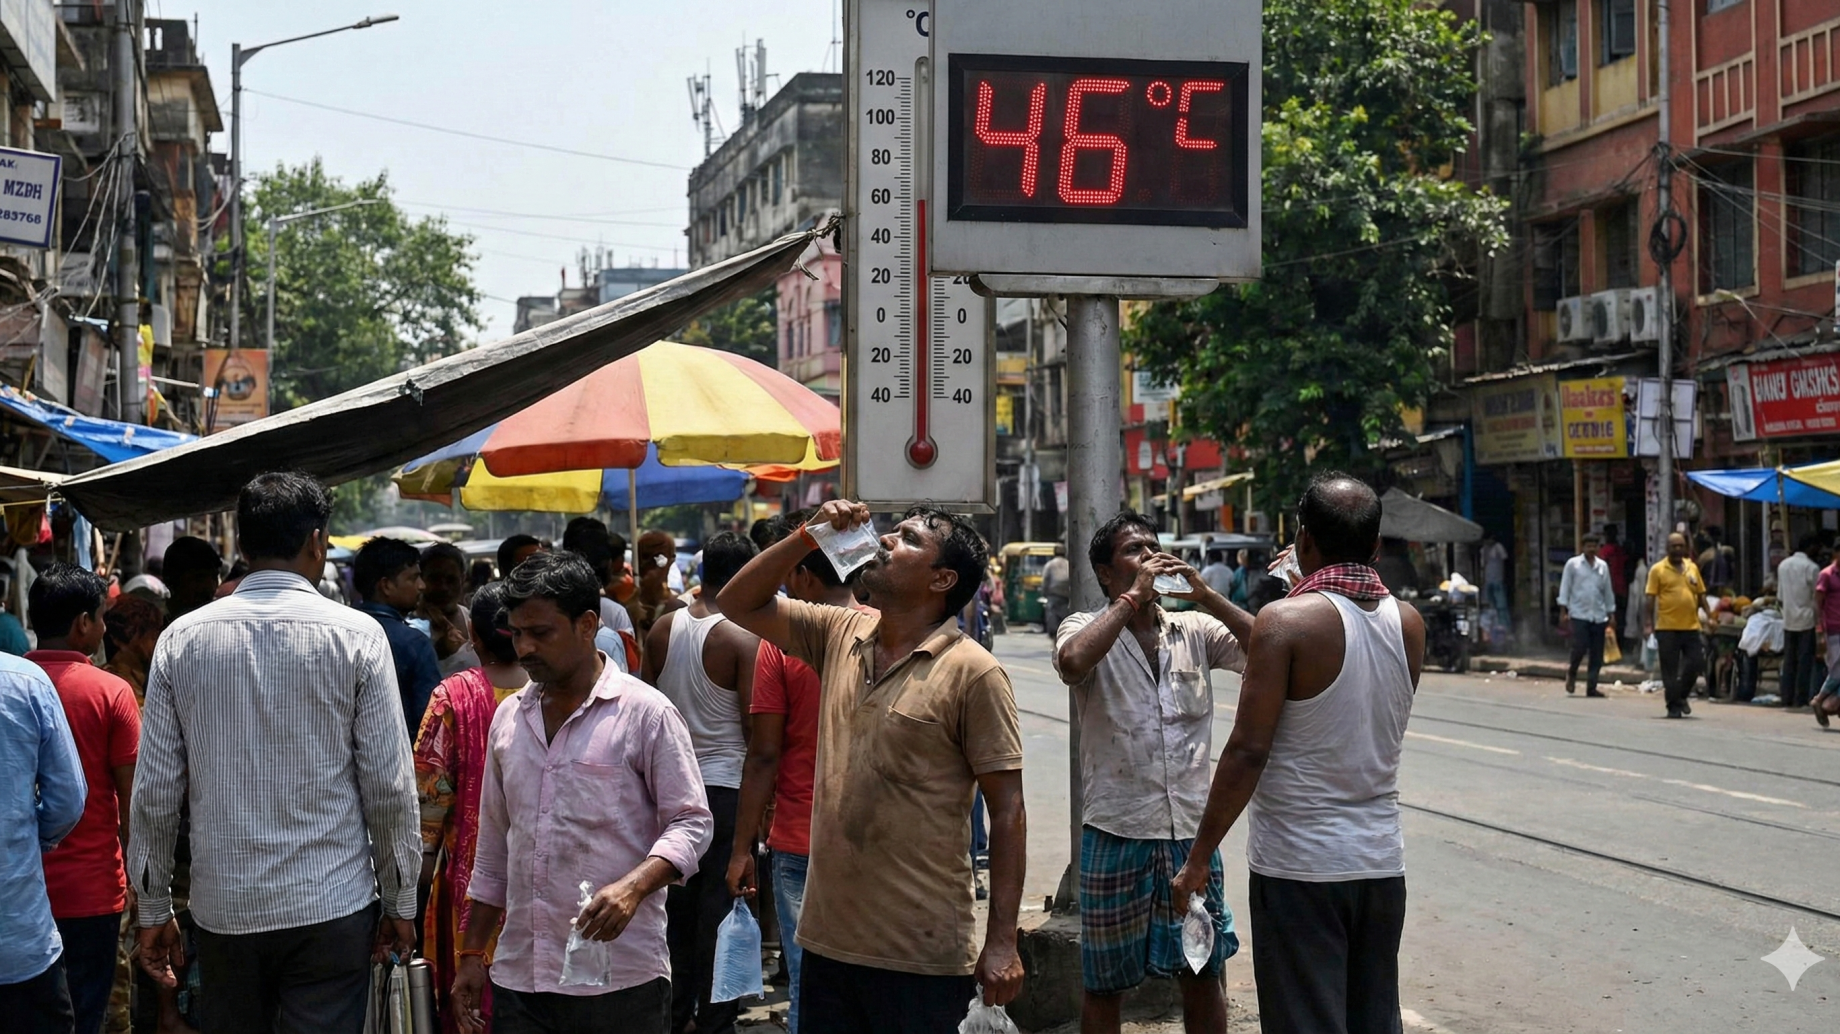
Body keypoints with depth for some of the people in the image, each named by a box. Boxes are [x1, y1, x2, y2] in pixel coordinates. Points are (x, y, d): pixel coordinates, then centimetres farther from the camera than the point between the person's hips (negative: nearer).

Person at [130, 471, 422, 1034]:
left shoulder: (182, 639, 1)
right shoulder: (355, 635, -6)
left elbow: (156, 790, 1)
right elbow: (389, 786, -6)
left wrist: (153, 907, 11)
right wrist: (400, 901, 5)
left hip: (223, 908, 3)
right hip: (331, 904, -3)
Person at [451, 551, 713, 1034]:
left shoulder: (646, 712, -4)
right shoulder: (508, 717, 14)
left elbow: (691, 823, -5)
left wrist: (633, 886, -23)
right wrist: (472, 954, 16)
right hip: (518, 977, 5)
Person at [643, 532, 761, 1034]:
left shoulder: (662, 630, 2)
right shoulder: (743, 640, -15)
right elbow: (753, 725, -15)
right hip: (726, 785, -5)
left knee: (676, 900, 15)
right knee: (720, 906, 3)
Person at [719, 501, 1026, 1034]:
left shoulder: (973, 673, -10)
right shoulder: (840, 634, 8)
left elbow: (1007, 810, -10)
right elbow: (739, 604, 15)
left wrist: (1002, 943, -13)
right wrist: (808, 536, 1)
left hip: (921, 957, -6)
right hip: (828, 940, 6)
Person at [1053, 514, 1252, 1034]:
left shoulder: (1195, 630, 6)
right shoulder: (1087, 628, -3)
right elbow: (1072, 661, -26)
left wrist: (1208, 597, -12)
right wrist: (1133, 596, -18)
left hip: (1192, 831, 3)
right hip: (1117, 834, -3)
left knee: (1204, 974, 11)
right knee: (1105, 984, 9)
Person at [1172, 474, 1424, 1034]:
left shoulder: (1286, 620, -13)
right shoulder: (1409, 624, 4)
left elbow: (1249, 751, -16)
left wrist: (1198, 858, -8)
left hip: (1299, 866, -5)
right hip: (1381, 861, 6)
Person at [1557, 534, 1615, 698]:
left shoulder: (1603, 566, 11)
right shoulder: (1573, 564, 2)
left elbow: (1608, 591, 15)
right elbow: (1565, 588, 1)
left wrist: (1611, 614, 14)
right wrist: (1563, 612, -6)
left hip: (1598, 616, 4)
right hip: (1579, 614, -4)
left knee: (1597, 655, 1)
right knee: (1580, 648, -14)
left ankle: (1591, 687, 7)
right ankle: (1572, 672, 16)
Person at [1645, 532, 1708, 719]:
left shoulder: (1692, 568, 12)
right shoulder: (1658, 570, 0)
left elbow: (1701, 595, 16)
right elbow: (1651, 598, -3)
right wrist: (1649, 622, -10)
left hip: (1691, 626, 4)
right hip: (1667, 628, -4)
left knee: (1693, 666, 4)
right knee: (1670, 669, 1)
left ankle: (1681, 696, 26)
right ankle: (1673, 706, 8)